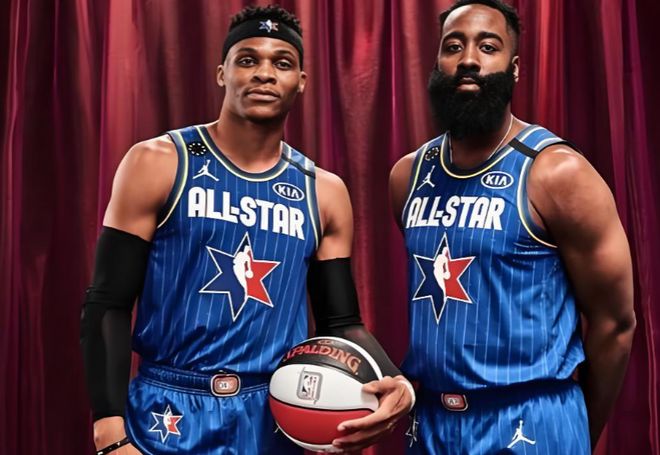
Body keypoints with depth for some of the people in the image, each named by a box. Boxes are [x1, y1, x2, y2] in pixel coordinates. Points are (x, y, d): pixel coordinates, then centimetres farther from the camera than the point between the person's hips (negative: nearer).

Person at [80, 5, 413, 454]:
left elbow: (341, 322, 6)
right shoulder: (157, 164, -5)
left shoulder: (324, 192, 4)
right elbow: (108, 305, -6)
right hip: (170, 417, -3)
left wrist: (395, 382, -13)